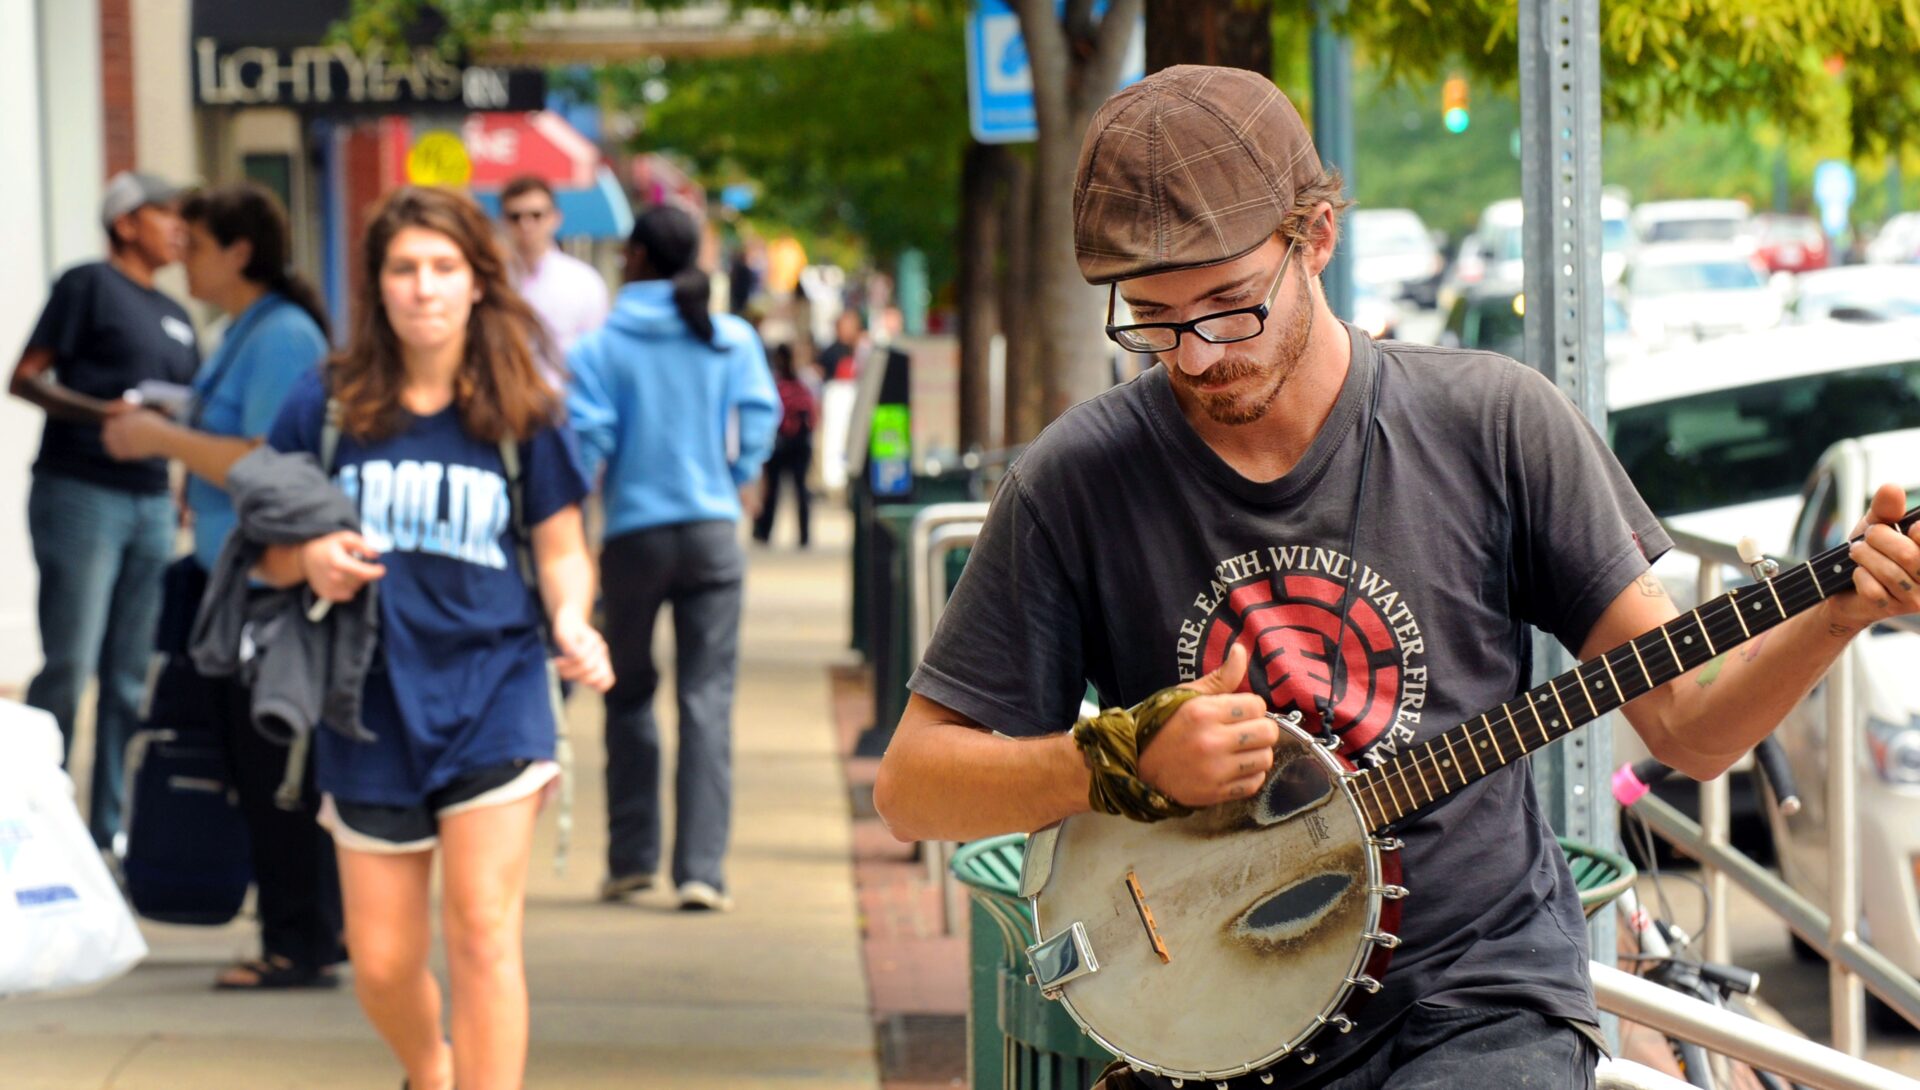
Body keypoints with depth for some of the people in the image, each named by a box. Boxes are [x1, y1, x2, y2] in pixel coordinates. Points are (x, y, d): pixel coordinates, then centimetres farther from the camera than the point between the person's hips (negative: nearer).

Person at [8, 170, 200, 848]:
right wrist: (107, 413, -20)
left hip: (151, 503, 7)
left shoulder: (173, 316, 19)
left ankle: (107, 830, 11)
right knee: (69, 667, -9)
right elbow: (25, 379, -7)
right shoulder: (89, 285, -1)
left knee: (129, 677, 6)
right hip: (81, 492, -7)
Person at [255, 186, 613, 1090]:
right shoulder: (327, 406, 1)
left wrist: (571, 623, -14)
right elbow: (268, 552, 8)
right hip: (373, 706, 2)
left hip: (492, 690, -1)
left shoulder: (521, 413, 1)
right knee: (382, 964, 8)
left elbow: (561, 549, 7)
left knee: (483, 933, -13)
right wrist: (310, 560, -15)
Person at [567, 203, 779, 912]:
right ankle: (701, 868, -7)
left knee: (629, 697, 15)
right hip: (712, 533, 1)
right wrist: (737, 482, 10)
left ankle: (631, 857, 15)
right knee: (708, 700, 0)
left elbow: (586, 435, -10)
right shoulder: (732, 340, 2)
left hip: (634, 534, -1)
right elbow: (761, 415, -2)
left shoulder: (600, 347, -4)